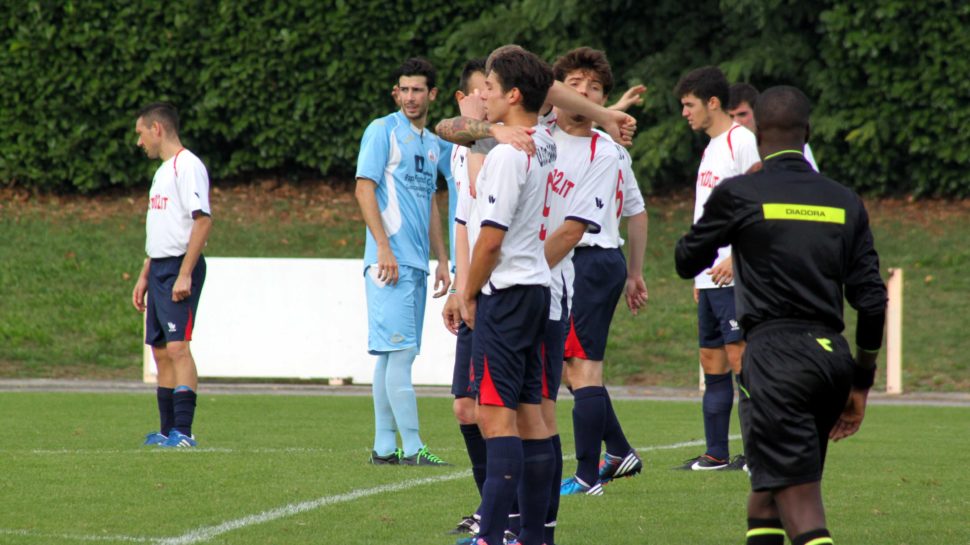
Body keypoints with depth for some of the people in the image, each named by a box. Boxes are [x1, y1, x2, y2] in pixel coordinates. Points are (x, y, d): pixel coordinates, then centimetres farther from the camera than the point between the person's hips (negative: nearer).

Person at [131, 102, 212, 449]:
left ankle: (183, 431, -19)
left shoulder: (187, 166, -11)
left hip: (180, 268, -10)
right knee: (160, 351, 9)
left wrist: (184, 275, -23)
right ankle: (168, 431, 13)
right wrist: (144, 277, 23)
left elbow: (203, 220, -20)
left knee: (177, 346, -16)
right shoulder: (163, 171, 20)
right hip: (159, 268, 10)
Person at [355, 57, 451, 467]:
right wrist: (383, 246, -17)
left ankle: (385, 447, 9)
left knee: (392, 355, 8)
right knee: (400, 351, -10)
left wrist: (441, 258, 20)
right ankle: (411, 447, -12)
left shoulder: (431, 143, 19)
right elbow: (364, 189, -10)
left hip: (417, 263, 8)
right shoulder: (383, 131, -4)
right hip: (390, 259, -8)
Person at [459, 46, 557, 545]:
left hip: (505, 293, -9)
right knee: (529, 413, 10)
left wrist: (470, 295, -6)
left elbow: (491, 238, -16)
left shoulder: (507, 153, -16)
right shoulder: (545, 145, 8)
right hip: (536, 286, 9)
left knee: (496, 415, -12)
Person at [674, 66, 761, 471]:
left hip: (735, 275, -9)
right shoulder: (711, 148, 20)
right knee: (712, 360, 8)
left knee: (740, 358, -10)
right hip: (710, 277, 9)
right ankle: (716, 454, 11)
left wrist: (736, 258, -22)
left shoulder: (743, 142, -9)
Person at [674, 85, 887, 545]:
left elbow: (687, 262, 11)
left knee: (799, 500, -11)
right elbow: (872, 300, 9)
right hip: (832, 353, 6)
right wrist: (860, 383, 18)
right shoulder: (846, 203, 10)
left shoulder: (739, 194, -3)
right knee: (767, 488, 21)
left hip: (774, 355, -6)